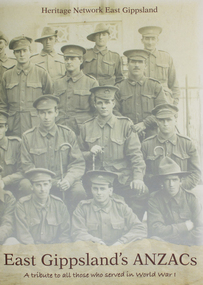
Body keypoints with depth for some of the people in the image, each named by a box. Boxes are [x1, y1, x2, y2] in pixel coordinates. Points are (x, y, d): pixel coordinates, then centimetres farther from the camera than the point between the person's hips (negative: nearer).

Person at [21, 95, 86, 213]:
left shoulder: (68, 134, 6)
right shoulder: (28, 137, 5)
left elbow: (78, 163, 5)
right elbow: (27, 166, 4)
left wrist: (68, 179, -16)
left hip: (65, 182, 0)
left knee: (79, 192, -31)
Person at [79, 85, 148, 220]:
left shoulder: (125, 124, 8)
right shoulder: (86, 127, 13)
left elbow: (136, 154, 2)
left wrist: (138, 178, -13)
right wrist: (90, 153, -4)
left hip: (122, 178, 0)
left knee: (141, 192, -28)